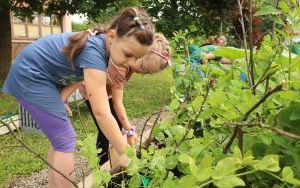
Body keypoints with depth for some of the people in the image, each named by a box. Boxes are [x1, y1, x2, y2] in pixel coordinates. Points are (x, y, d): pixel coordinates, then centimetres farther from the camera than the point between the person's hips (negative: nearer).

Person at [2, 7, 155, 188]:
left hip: (40, 77, 9)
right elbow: (101, 113, -35)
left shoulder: (100, 43, -6)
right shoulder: (94, 51, -33)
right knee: (66, 139, -8)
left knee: (60, 137, 12)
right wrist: (124, 153, -29)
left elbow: (78, 77, 5)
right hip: (30, 77, -9)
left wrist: (58, 103, -10)